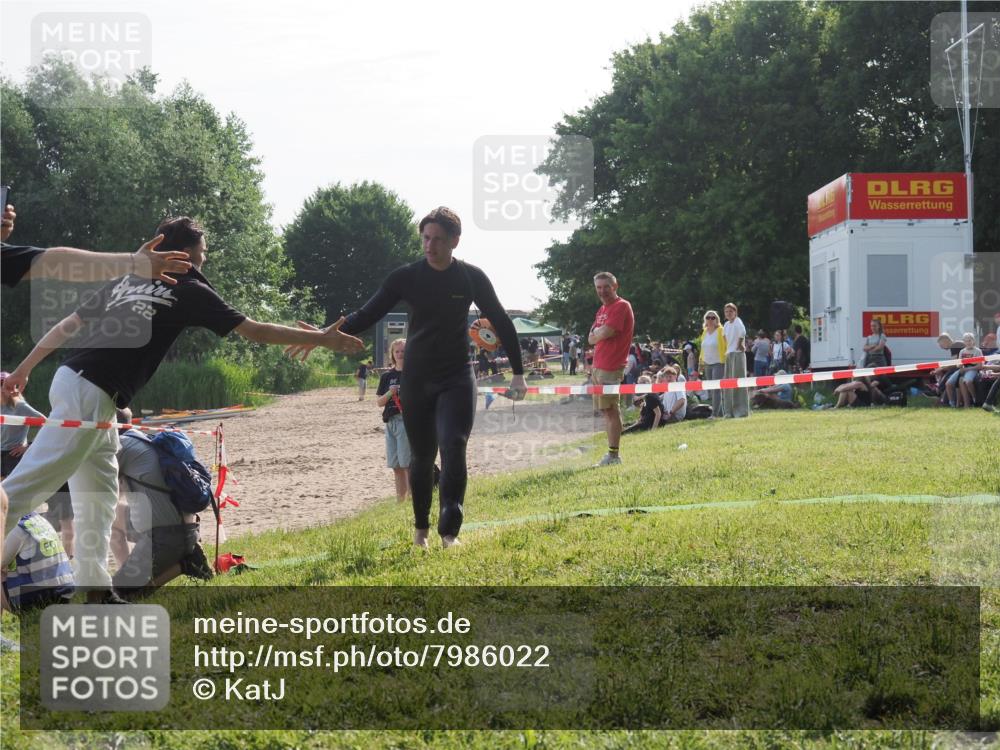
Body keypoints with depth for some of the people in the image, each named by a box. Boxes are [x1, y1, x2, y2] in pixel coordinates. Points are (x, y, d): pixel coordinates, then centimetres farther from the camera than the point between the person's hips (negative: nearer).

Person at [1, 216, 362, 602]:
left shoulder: (127, 280, 19)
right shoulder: (189, 291, -1)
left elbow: (68, 325, 19)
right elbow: (258, 332, 1)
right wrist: (323, 339, 8)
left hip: (71, 377, 8)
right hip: (90, 395, -8)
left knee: (99, 493, 15)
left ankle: (94, 587, 14)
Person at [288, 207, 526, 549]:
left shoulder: (471, 278, -4)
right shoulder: (406, 277, -4)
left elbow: (501, 323, 6)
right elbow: (367, 315, -4)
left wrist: (518, 372, 6)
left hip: (457, 379, -1)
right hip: (416, 380, 1)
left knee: (453, 448, -18)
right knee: (421, 456, 8)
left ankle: (449, 530, -18)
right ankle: (421, 528, 25)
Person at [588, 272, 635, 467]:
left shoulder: (621, 306, -9)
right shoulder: (602, 310, 19)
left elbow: (607, 332, -19)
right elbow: (592, 339, 15)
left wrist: (596, 333, 2)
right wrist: (600, 333, -5)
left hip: (611, 367, -10)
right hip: (598, 366, 10)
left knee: (611, 409, -10)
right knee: (606, 410, 11)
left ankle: (613, 455, -10)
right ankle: (611, 454, 16)